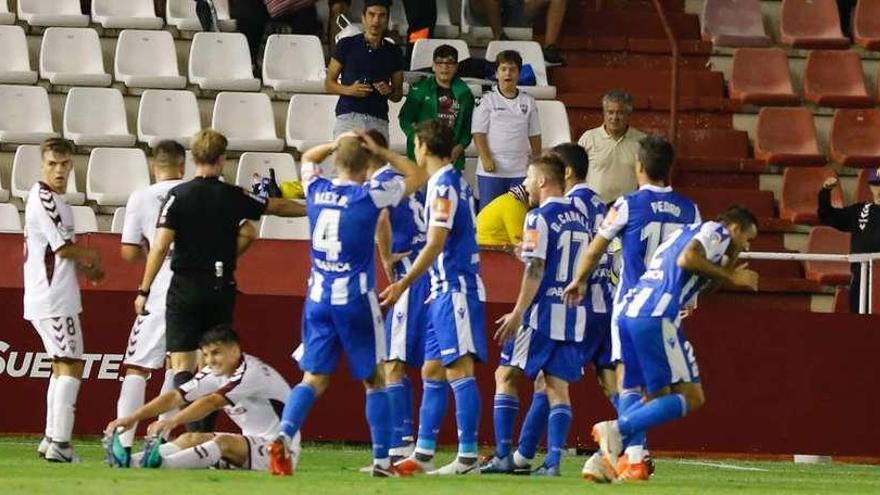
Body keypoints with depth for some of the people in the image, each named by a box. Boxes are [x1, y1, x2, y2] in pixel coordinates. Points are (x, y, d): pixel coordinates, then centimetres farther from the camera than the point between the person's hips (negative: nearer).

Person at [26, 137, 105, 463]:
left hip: (54, 298, 11)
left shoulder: (55, 200, 17)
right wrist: (91, 257, 2)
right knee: (71, 366, -12)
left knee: (62, 365, 18)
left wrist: (84, 266, 7)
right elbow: (64, 248, -17)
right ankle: (59, 444, -17)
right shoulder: (43, 199, -15)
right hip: (53, 299, -11)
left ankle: (51, 439, 22)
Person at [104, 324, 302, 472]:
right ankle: (132, 462, -28)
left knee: (224, 442, -32)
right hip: (251, 443, 8)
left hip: (280, 451, -8)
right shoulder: (214, 375, 5)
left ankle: (159, 463, -51)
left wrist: (173, 421, -44)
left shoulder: (252, 373, -21)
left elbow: (211, 402, -33)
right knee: (191, 439, -8)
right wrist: (133, 417, -13)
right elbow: (175, 396, -2)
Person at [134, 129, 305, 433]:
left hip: (185, 289, -2)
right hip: (222, 290, 3)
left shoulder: (178, 196, -6)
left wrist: (144, 290, -7)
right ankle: (206, 434, 7)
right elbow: (278, 207, 19)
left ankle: (193, 434, -19)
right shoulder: (233, 197, 2)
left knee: (182, 367, -4)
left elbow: (161, 246, -12)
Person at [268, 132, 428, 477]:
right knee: (374, 379, 8)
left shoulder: (317, 190, 3)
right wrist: (380, 152, 3)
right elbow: (418, 177, 3)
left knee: (314, 379, 4)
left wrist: (339, 145, 16)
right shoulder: (370, 196, -9)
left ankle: (283, 437, -20)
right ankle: (382, 460, 9)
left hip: (318, 299, 4)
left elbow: (308, 158, 27)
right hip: (356, 301, -4)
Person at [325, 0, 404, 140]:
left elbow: (398, 94, 19)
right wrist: (349, 90, -10)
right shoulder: (347, 45, 7)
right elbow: (329, 83, 9)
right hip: (348, 116, -2)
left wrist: (389, 92, -4)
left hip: (379, 121, 2)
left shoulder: (393, 52, 13)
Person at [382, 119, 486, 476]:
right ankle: (423, 454, 15)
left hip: (455, 289, -10)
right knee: (432, 371, 12)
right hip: (446, 290, 10)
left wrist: (404, 284, -18)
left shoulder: (443, 186, -12)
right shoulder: (456, 183, 16)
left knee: (459, 370, -11)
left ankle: (468, 457, -13)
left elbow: (436, 244, -19)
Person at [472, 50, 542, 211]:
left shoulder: (528, 102, 10)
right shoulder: (487, 101, 0)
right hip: (492, 170, -3)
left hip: (520, 171, 3)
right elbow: (478, 134, -4)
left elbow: (534, 136, 14)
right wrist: (486, 159, -14)